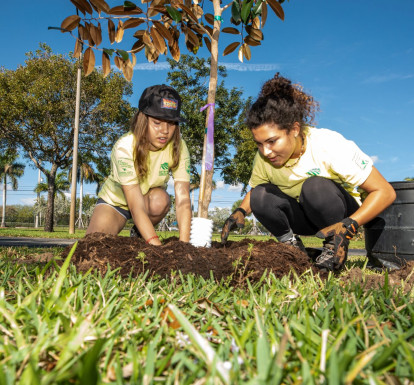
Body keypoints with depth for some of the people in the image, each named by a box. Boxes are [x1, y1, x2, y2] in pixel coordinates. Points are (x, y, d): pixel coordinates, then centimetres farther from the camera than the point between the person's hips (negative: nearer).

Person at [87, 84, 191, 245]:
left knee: (160, 199, -33)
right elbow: (136, 208, -38)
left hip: (149, 198, 2)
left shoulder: (178, 147, -23)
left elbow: (183, 199, -31)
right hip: (115, 200, -2)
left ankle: (139, 234, -2)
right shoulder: (125, 147, -33)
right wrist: (157, 246, -48)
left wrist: (184, 244, -43)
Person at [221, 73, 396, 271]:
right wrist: (240, 211, -19)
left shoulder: (329, 146, -28)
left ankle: (335, 248, -13)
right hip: (304, 218, 4)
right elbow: (253, 191, 5)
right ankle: (293, 246, -6)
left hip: (346, 213, -3)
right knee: (260, 196, -23)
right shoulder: (263, 158, -15)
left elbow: (385, 192, -24)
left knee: (315, 186, -35)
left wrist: (347, 227, -39)